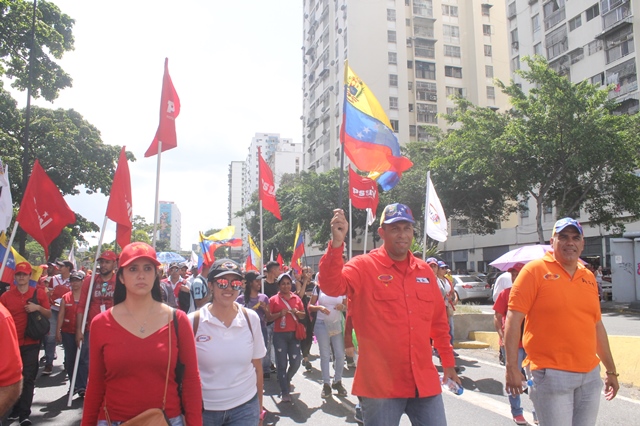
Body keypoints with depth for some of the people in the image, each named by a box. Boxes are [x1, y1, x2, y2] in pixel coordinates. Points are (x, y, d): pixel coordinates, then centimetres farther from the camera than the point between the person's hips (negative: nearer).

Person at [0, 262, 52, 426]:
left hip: (31, 343, -1)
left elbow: (49, 315, 6)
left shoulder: (39, 293, 1)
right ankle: (16, 409, 25)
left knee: (28, 378, -3)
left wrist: (38, 308, -13)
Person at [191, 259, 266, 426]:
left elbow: (257, 367, 4)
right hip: (204, 409, -1)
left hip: (246, 407, 1)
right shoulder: (193, 322, -9)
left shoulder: (251, 319, -4)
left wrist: (260, 407, 8)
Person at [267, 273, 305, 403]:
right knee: (282, 364, 0)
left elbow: (303, 315, 14)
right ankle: (284, 392, 11)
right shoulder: (273, 299, 1)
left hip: (294, 334, 3)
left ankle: (287, 379, 32)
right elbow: (269, 317, -1)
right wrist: (280, 314, -16)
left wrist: (297, 312, -7)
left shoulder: (296, 298, 9)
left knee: (296, 362, 1)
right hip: (280, 335, -3)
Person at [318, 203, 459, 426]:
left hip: (424, 381, 5)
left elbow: (439, 321, 16)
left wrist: (448, 362, 19)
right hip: (381, 383, -4)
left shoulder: (424, 271, 8)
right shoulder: (363, 266, -7)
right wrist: (337, 243, -38)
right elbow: (332, 286, -26)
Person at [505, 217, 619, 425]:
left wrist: (611, 370, 21)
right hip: (550, 375, -6)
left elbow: (597, 326, 19)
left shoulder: (589, 277, 12)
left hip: (590, 375, 6)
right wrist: (512, 367, -15)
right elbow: (513, 320, -11)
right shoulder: (535, 270, -7)